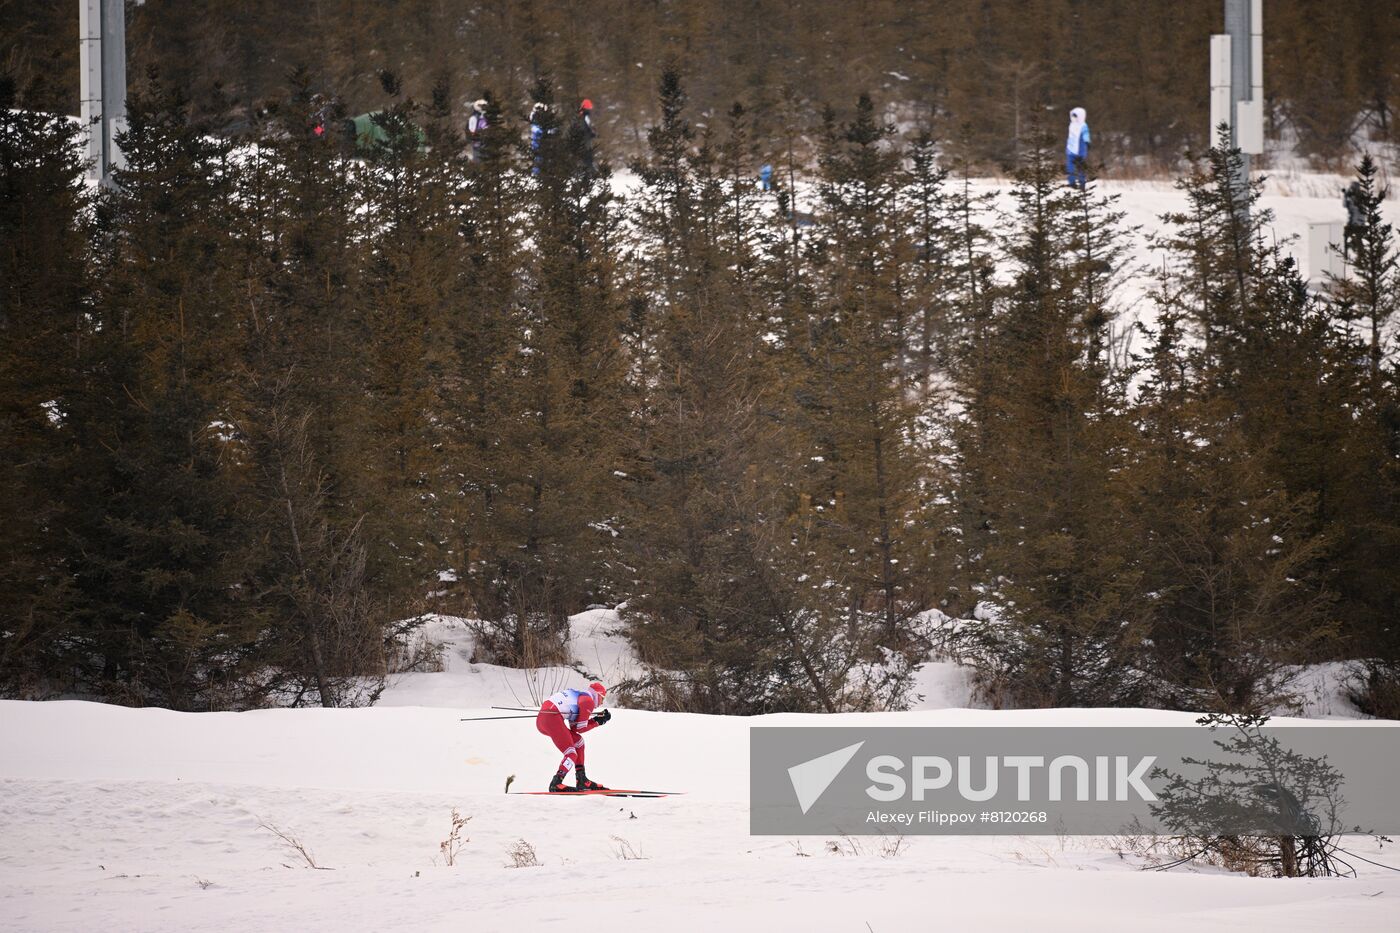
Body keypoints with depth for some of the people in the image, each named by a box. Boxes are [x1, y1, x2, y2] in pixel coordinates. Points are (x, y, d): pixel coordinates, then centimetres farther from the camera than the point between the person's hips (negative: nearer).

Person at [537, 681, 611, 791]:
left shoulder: (578, 696, 28)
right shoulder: (589, 701, 2)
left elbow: (574, 727, 24)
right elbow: (580, 728, 0)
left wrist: (597, 719, 20)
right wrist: (598, 722, 13)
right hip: (552, 719, -10)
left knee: (578, 741, 20)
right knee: (571, 754, -6)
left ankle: (582, 781, 18)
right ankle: (556, 784, -16)